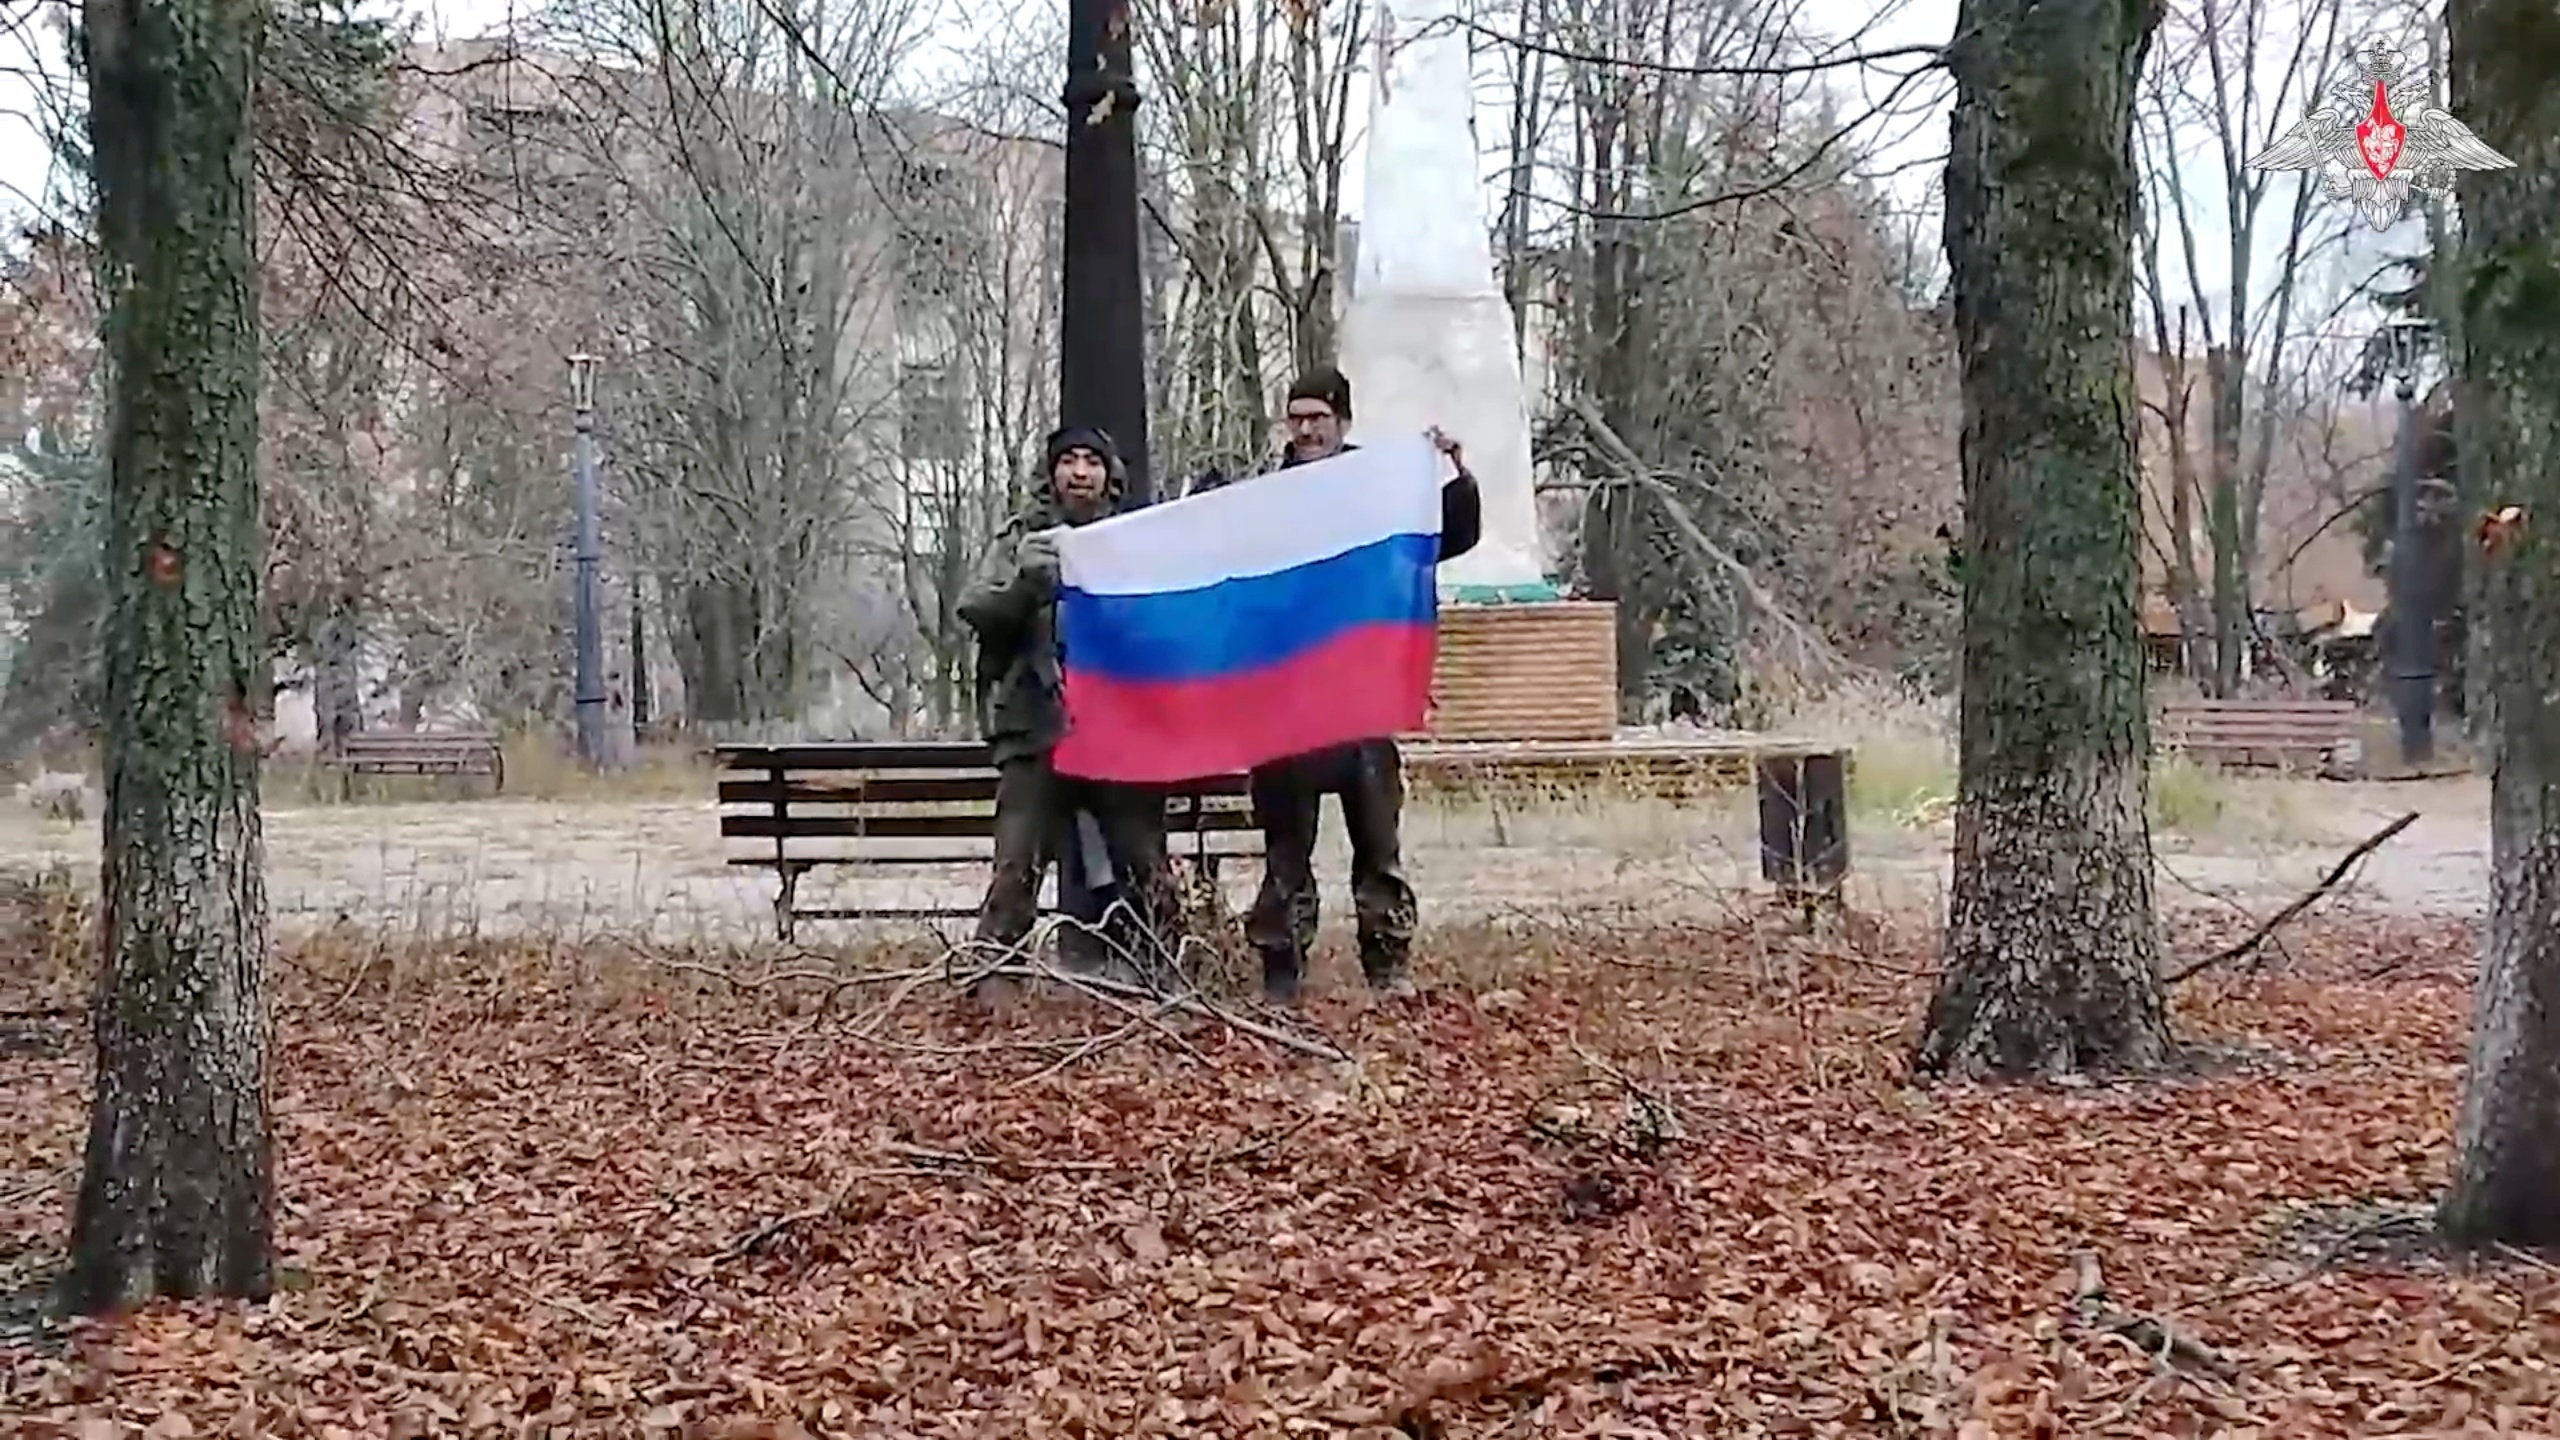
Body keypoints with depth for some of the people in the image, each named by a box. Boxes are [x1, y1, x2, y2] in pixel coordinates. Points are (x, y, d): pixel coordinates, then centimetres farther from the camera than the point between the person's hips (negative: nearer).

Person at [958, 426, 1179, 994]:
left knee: (1144, 862, -1)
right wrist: (1026, 584, -19)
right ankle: (989, 975, -8)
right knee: (1017, 862, -11)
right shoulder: (1023, 538, 12)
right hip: (1037, 728, -1)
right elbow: (976, 609, 0)